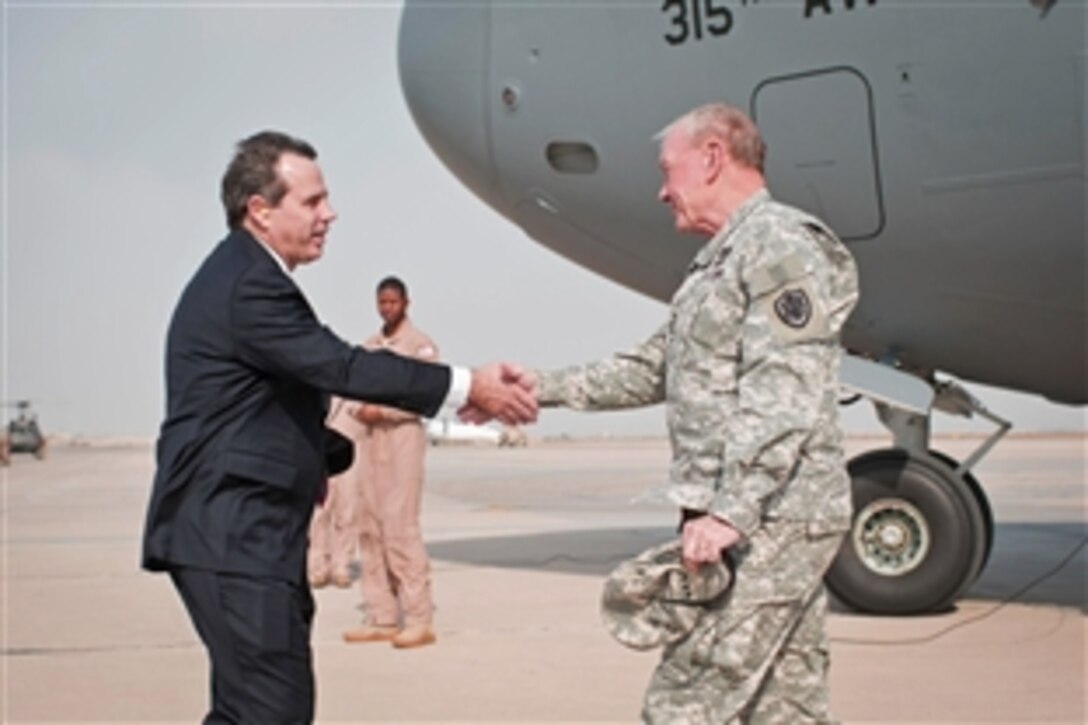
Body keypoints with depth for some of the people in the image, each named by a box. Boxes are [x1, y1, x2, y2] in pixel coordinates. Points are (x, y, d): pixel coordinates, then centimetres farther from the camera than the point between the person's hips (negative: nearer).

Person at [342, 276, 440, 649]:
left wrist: (382, 411, -16)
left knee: (400, 526, -13)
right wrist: (360, 408, -2)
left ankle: (418, 620, -12)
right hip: (371, 438, 7)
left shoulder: (420, 344, -3)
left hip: (403, 436, -7)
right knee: (370, 527, 5)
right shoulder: (369, 345, 17)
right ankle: (382, 618, 10)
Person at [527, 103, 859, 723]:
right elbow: (655, 370, 24)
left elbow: (782, 398, -21)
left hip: (770, 522, -10)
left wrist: (729, 512, -26)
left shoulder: (782, 244, -11)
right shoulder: (724, 260, 21)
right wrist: (543, 387, 19)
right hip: (758, 521, 10)